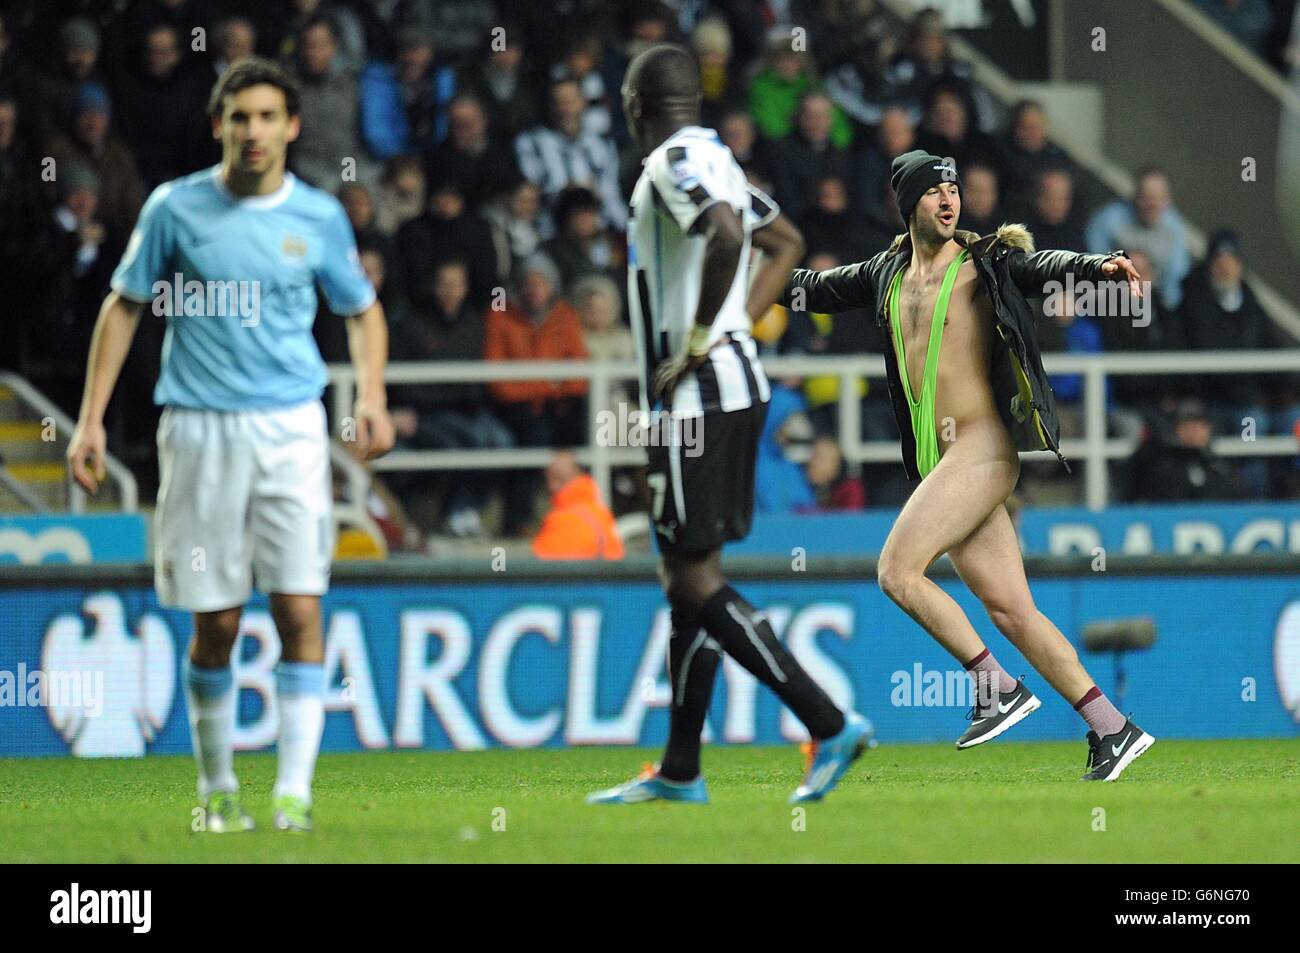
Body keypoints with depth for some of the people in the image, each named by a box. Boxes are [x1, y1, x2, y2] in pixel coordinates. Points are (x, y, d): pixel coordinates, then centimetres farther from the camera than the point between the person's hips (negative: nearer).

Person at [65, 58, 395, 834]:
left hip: (292, 428, 0)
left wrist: (372, 398, 0)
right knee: (216, 624, 2)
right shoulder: (176, 208, 1)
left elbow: (363, 309, 17)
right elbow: (125, 306, 9)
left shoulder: (319, 216, 4)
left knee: (299, 610, -10)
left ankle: (295, 788, -9)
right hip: (201, 428, 0)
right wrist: (91, 418, 4)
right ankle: (218, 786, 18)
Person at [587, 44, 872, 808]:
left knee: (695, 577, -9)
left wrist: (697, 341, -22)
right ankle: (680, 771, 16)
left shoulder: (675, 162, -12)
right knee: (688, 577, 12)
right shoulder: (712, 159, 17)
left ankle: (829, 724, -13)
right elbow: (788, 243, 30)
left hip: (698, 395, -10)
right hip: (737, 386, 10)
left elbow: (727, 234, -31)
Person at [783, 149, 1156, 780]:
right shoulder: (888, 276, 17)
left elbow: (1043, 267, -21)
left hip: (983, 449, -6)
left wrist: (1097, 267, -41)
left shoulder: (985, 264, -2)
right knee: (1008, 609, 0)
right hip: (940, 463, 6)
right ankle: (1112, 730, 1)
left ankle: (998, 689, -9)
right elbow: (814, 289, 32)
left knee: (897, 570, -16)